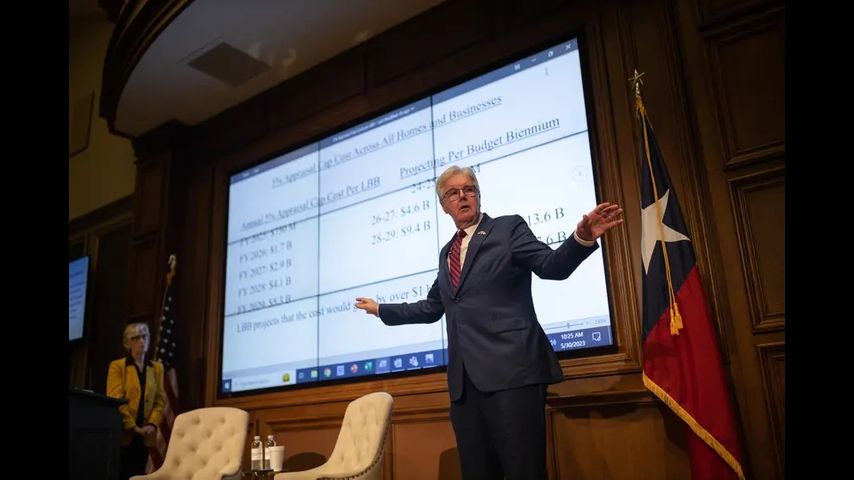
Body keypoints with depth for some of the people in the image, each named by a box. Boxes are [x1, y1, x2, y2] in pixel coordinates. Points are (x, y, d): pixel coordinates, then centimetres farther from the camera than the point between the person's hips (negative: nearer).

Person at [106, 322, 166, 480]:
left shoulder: (157, 367, 13)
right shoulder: (117, 366, 1)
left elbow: (160, 400, 9)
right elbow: (115, 400, -8)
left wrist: (153, 424, -7)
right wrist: (132, 426, -15)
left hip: (144, 436, 3)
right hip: (123, 433, -3)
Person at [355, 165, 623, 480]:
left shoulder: (508, 228, 6)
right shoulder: (447, 253, 24)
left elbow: (553, 266, -8)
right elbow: (432, 308, 31)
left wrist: (582, 237, -27)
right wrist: (380, 309, 35)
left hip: (511, 369, -6)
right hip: (465, 379, 6)